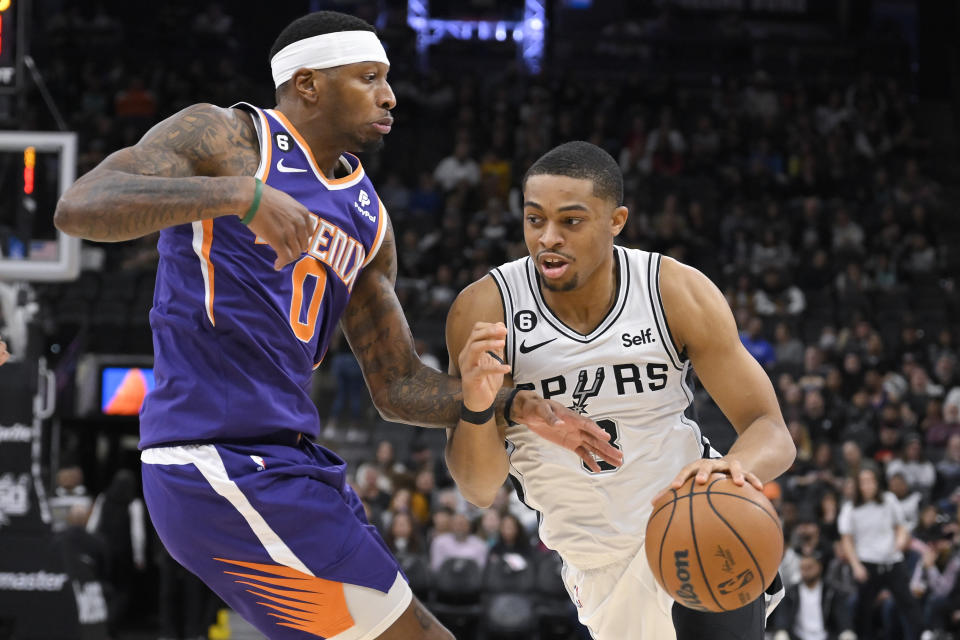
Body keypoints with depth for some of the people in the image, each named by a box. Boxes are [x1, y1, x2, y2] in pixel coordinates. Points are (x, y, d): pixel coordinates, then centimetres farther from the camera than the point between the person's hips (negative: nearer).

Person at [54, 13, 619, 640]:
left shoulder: (367, 215, 17)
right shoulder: (224, 138, -4)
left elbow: (400, 386, 21)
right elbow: (78, 207, -21)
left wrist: (515, 405, 3)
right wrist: (240, 196, -32)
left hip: (290, 462, 9)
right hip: (217, 464, -9)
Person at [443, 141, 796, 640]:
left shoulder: (678, 294, -18)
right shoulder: (484, 311, -18)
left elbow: (772, 433, -17)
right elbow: (480, 490, -14)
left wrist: (737, 467, -42)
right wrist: (476, 408, -36)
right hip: (595, 559, 1)